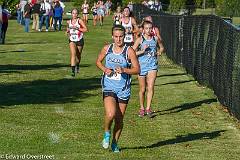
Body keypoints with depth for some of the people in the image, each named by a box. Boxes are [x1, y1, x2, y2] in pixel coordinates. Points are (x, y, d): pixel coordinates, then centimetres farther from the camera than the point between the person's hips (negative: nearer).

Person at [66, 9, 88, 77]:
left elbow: (85, 29, -16)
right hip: (72, 40, 1)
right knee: (73, 54, -17)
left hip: (79, 40, -1)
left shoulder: (80, 21, -9)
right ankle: (73, 70, -22)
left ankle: (77, 65, 47)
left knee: (78, 55, 15)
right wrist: (68, 31, 0)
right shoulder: (69, 22, 4)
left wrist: (77, 28, -24)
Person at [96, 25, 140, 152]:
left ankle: (115, 143, 30)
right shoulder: (107, 49, 1)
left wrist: (123, 70, -21)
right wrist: (105, 69, -4)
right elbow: (98, 61, 17)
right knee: (110, 114, -20)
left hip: (123, 89, 0)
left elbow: (137, 69, -5)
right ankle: (107, 133, 11)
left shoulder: (129, 51, -7)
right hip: (109, 88, 0)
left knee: (119, 119, 8)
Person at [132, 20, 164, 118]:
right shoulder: (140, 40, -5)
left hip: (152, 66, 1)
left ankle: (148, 108, -6)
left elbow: (161, 47, 21)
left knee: (150, 87, -13)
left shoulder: (156, 39, 3)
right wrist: (142, 51, -18)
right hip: (142, 66, -1)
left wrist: (159, 52, 1)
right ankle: (142, 108, 24)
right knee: (142, 89, 8)